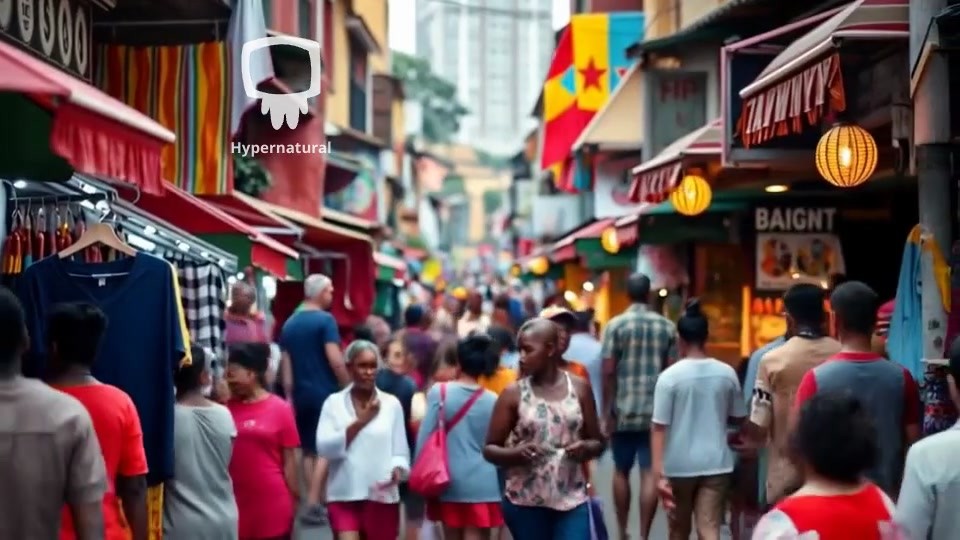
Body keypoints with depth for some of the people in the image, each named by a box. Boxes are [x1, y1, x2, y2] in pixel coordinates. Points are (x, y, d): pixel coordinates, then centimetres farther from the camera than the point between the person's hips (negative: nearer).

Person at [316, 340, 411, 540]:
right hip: (344, 495, -1)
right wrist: (360, 421, -15)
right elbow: (324, 447, -9)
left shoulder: (391, 404, 3)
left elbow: (400, 450, 3)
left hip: (382, 496, 1)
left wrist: (397, 470, -18)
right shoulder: (334, 402, 2)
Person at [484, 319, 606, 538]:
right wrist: (516, 453, -20)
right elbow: (489, 449, 0)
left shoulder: (579, 388, 2)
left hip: (572, 498, 1)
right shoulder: (513, 394, -3)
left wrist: (586, 448, -13)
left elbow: (598, 441, 10)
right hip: (525, 501, -1)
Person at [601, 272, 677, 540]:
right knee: (650, 473, 0)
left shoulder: (616, 324, -4)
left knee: (621, 471, 14)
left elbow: (608, 372, -8)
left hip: (624, 410, -1)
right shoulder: (667, 326, 3)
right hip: (656, 411, 1)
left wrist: (607, 410, -2)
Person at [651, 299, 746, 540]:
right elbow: (738, 418, 12)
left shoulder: (670, 376, -9)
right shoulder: (726, 373, 0)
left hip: (679, 465, -2)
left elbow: (659, 428, -13)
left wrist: (659, 473, -12)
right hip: (716, 463, 2)